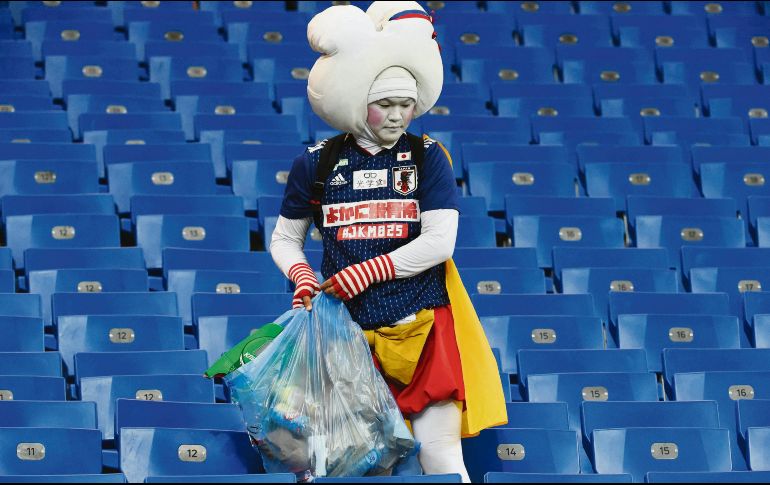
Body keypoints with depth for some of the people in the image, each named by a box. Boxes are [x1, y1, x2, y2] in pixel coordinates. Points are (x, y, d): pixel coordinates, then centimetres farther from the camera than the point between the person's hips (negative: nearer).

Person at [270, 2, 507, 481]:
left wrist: (367, 273, -14)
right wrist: (303, 277, -6)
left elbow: (440, 242, -10)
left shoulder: (427, 157, -1)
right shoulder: (317, 164, 4)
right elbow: (285, 240, 15)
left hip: (423, 327, -2)